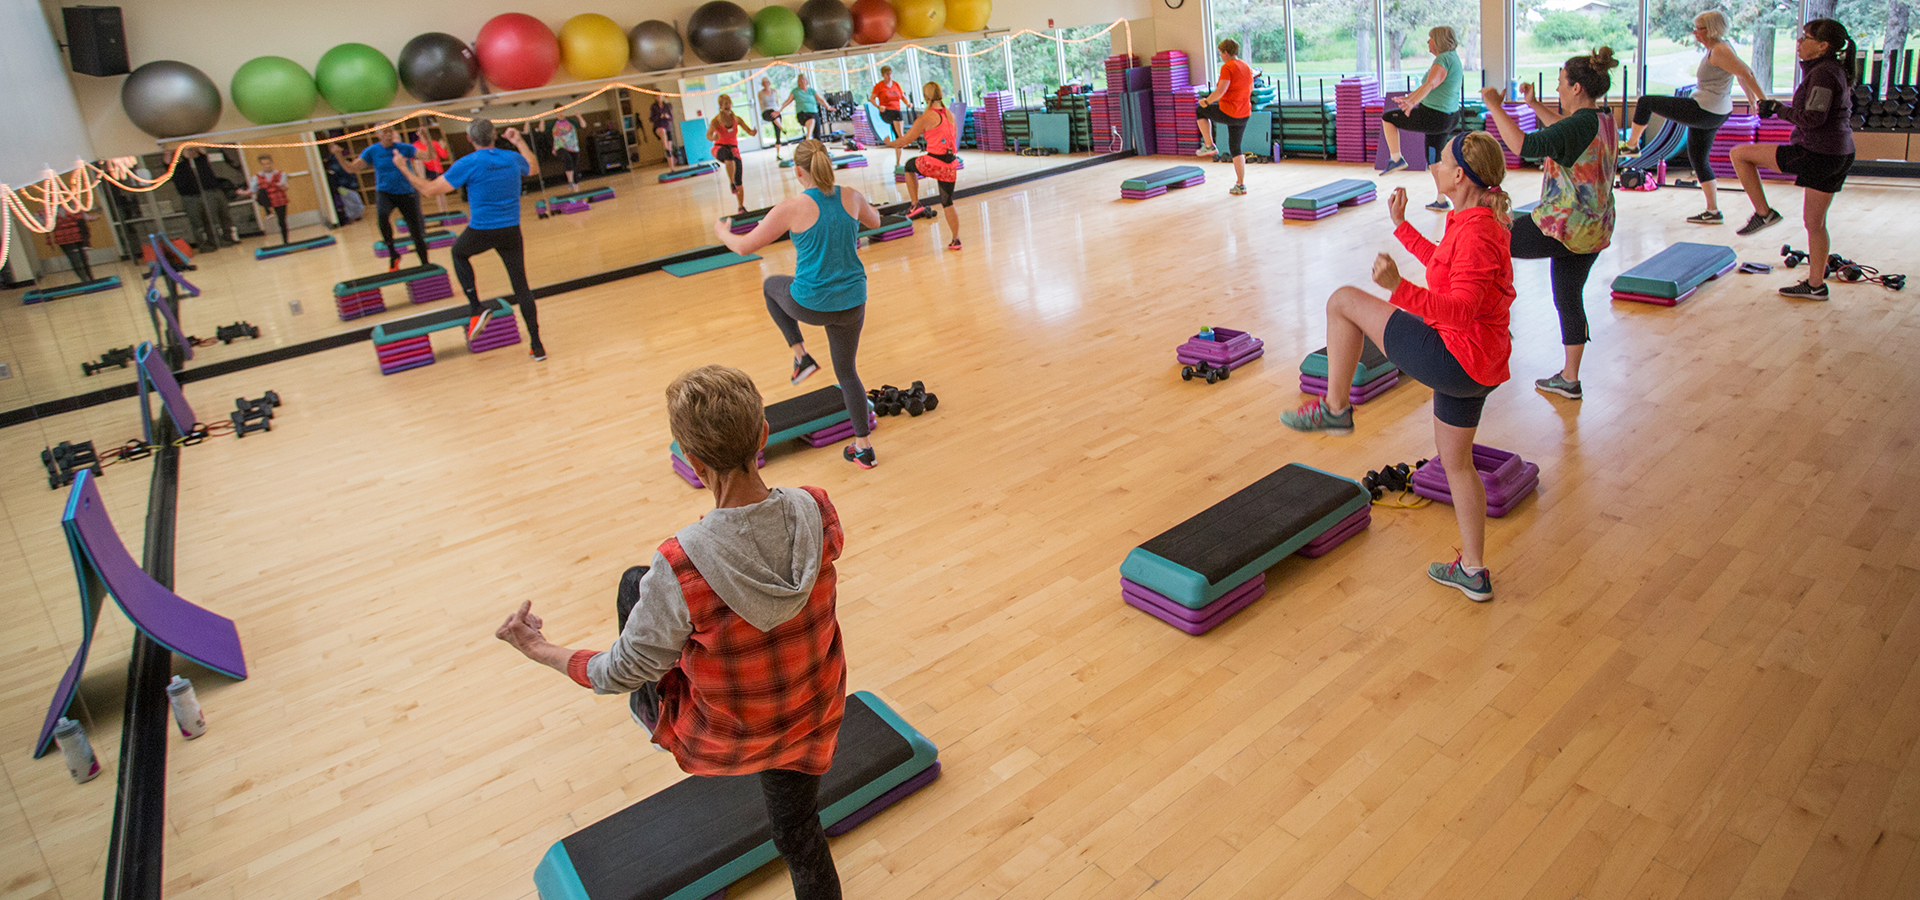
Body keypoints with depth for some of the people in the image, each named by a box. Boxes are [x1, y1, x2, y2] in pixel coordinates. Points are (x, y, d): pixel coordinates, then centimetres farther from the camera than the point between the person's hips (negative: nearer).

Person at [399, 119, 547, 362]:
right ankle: (537, 346, 5)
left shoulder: (467, 164, -9)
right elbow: (532, 167, 29)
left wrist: (404, 169, 11)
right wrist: (519, 142, 40)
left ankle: (476, 308, 14)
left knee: (459, 253, 30)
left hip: (481, 232, -3)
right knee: (521, 286, 8)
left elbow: (430, 189, -4)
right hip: (511, 231, 3)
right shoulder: (513, 158, 3)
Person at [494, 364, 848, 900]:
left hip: (722, 736, -3)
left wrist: (540, 650, -1)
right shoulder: (818, 513, -22)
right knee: (799, 835, 29)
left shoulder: (681, 566, -35)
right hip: (810, 717, 3)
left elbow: (620, 674, -19)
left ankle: (649, 708, 45)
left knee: (634, 584, 16)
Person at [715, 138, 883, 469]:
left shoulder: (793, 208, -15)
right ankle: (863, 448, 21)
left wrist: (722, 232, 15)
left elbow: (744, 246, -6)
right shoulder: (850, 197, -3)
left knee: (772, 285, 31)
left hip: (810, 304, -4)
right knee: (847, 371, 21)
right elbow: (875, 222, 21)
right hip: (852, 303, 4)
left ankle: (801, 355, 23)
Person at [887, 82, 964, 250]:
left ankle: (915, 204, 20)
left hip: (933, 163, -5)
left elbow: (905, 140, -2)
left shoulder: (926, 118, -9)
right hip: (950, 164, 5)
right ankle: (955, 240, 18)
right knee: (947, 203, 18)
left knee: (910, 165, 27)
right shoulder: (950, 114, 9)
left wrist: (890, 143, 17)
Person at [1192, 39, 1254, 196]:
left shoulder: (1227, 67, -14)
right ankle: (1240, 185, 13)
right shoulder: (1246, 67, 12)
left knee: (1200, 111, 19)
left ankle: (1209, 146, 16)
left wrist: (1207, 102, -9)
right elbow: (1250, 88, 25)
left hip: (1228, 113, -8)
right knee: (1235, 149, 16)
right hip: (1244, 115, 8)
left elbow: (1220, 91, -24)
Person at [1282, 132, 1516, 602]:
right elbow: (1444, 266, 30)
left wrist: (1398, 287, -44)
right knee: (1456, 462, 22)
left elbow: (1460, 310, -32)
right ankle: (1473, 571, 32)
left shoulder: (1474, 233, -21)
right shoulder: (1481, 222, 11)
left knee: (1344, 301, -4)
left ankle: (1334, 408, 9)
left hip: (1454, 359, -11)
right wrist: (1401, 225, 30)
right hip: (1474, 367, 11)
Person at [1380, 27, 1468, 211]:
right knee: (1434, 159, 18)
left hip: (1433, 117, -10)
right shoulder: (1453, 58, 16)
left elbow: (1430, 85, -32)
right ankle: (1441, 201, 20)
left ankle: (1396, 159, 6)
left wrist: (1412, 102, -45)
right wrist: (1408, 97, 34)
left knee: (1387, 117, 5)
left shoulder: (1443, 59, -16)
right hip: (1450, 118, 10)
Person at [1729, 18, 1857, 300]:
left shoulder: (1823, 73, -14)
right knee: (1814, 222, 16)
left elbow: (1813, 118, -22)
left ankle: (1763, 213, 3)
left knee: (1740, 154, -1)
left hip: (1814, 154, -10)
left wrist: (1778, 108, -8)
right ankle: (1815, 285, 21)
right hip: (1840, 156, 10)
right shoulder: (1837, 71, 16)